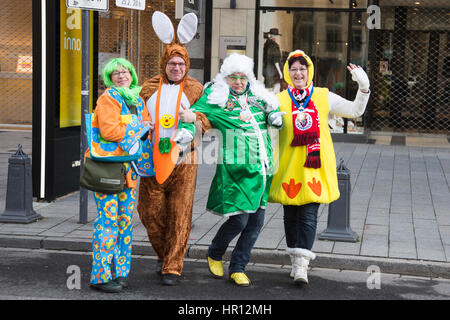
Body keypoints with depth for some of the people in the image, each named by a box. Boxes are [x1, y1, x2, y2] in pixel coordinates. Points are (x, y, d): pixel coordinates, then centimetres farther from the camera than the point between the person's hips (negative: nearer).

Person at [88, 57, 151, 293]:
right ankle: (101, 276, -3)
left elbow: (147, 130, 21)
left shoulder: (138, 101, 15)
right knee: (108, 218, -8)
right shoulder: (109, 98, -10)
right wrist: (140, 128, -12)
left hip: (129, 165, 8)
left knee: (126, 219, 10)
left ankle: (119, 272, 20)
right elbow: (109, 131, -21)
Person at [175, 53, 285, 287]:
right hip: (235, 169, -6)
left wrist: (275, 115, 8)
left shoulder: (257, 96, 15)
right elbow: (195, 113, -7)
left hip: (261, 168, 6)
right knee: (238, 220, -8)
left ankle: (238, 268, 21)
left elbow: (273, 110, 30)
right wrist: (185, 132, -25)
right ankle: (215, 255, 22)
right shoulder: (216, 97, 0)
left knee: (256, 221, 7)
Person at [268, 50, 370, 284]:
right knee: (291, 216, 8)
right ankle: (296, 260, 22)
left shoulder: (324, 97, 7)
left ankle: (301, 264, -7)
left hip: (315, 168, -1)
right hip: (288, 168, 1)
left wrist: (364, 87, -4)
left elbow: (355, 110, 8)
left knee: (309, 216, -7)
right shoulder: (279, 100, 6)